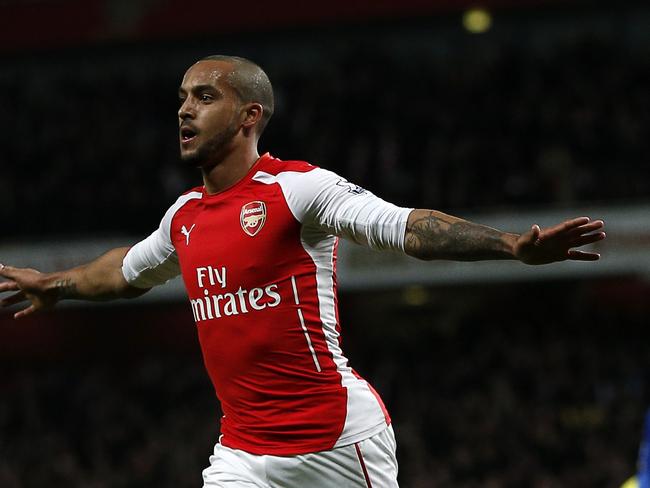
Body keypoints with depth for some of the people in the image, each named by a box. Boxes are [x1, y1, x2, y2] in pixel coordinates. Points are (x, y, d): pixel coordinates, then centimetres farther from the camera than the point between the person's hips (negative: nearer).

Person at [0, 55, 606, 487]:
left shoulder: (297, 187, -9)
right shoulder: (185, 217, 11)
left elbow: (406, 227, -19)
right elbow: (129, 271, 34)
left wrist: (515, 246, -32)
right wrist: (53, 285, 48)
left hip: (340, 437, -5)